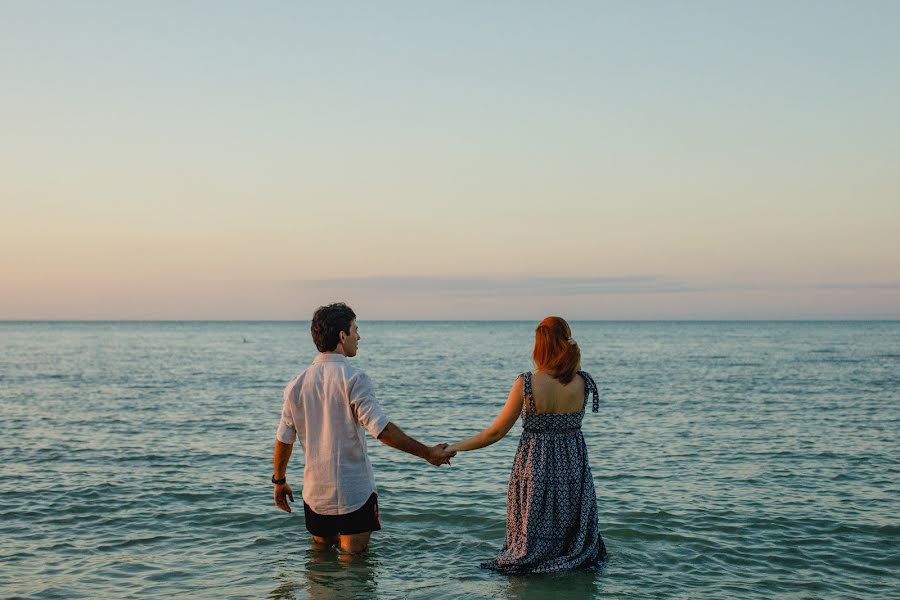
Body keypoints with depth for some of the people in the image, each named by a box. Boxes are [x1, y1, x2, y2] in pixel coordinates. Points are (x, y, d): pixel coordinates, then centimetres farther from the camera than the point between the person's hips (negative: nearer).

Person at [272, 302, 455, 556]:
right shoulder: (353, 378, -15)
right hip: (354, 491, -5)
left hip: (315, 491, 5)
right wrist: (428, 453, -17)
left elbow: (284, 440, 8)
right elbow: (381, 429, -23)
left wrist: (279, 481, 22)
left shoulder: (296, 384, 2)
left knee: (321, 549, 21)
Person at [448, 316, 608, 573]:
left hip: (533, 470, -2)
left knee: (533, 539, 15)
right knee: (572, 538, 21)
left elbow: (495, 433, -10)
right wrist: (572, 349, 1)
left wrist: (453, 448, 2)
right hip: (573, 471, 2)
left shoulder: (525, 384, -16)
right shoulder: (581, 383, -13)